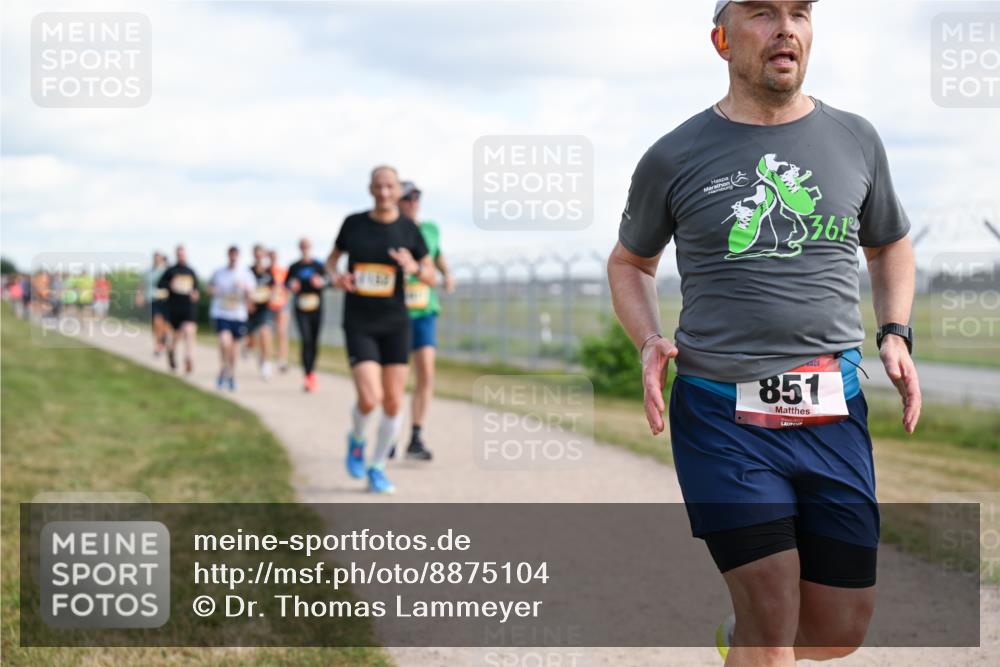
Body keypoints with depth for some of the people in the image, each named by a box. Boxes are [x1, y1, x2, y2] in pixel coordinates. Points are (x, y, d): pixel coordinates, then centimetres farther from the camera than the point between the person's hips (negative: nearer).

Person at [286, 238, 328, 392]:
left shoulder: (318, 265, 6)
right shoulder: (295, 267, 8)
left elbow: (326, 279, -6)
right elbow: (287, 283, 13)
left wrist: (321, 281, -27)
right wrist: (291, 286, -9)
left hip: (316, 308, 1)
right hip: (301, 309, -1)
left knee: (315, 342, 6)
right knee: (306, 340, -13)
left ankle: (311, 372, 26)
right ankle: (309, 376, -15)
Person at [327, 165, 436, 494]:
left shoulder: (408, 229, -2)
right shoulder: (353, 223, -1)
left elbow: (432, 278, 3)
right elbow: (332, 259, 15)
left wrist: (415, 268, -20)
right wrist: (335, 277, -7)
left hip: (395, 323, 1)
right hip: (358, 325, -1)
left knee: (394, 403, 1)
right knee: (369, 400, -17)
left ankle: (377, 468, 22)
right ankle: (356, 441, 17)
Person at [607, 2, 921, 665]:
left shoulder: (855, 140, 8)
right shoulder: (675, 158, 1)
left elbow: (891, 245, 24)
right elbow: (630, 263, 16)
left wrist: (896, 334, 7)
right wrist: (650, 342, -3)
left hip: (835, 416, 3)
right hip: (722, 417, -3)